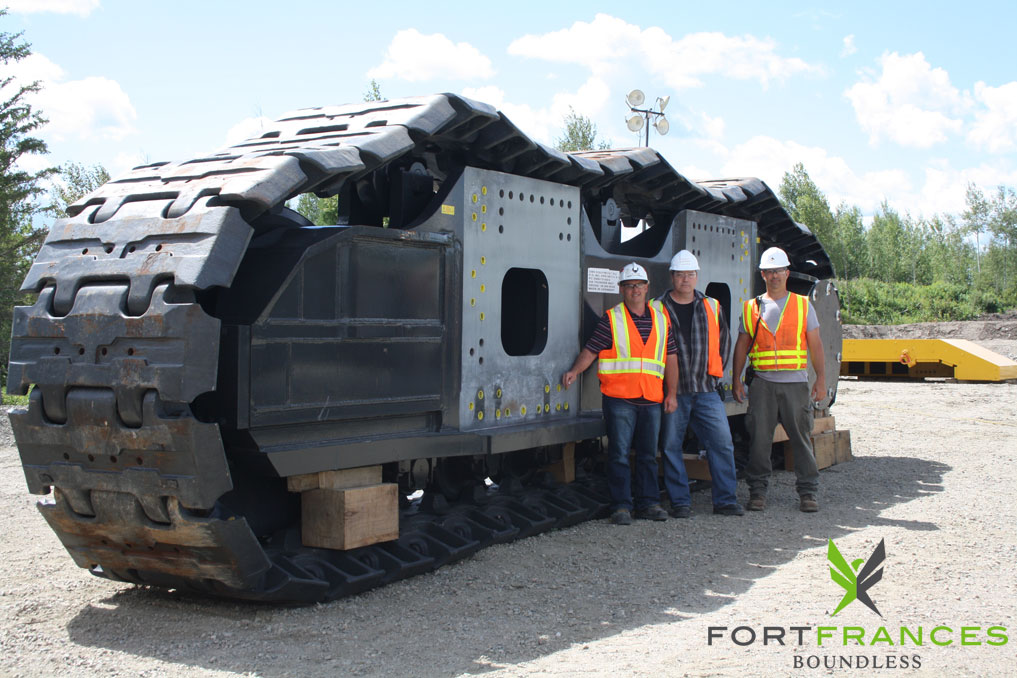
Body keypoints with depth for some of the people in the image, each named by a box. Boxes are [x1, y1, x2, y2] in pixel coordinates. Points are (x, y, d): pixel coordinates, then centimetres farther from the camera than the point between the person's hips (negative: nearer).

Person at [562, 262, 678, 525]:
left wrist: (671, 394, 9)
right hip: (619, 398, -3)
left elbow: (671, 358, 14)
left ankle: (648, 503, 20)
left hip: (651, 399, 4)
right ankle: (621, 506, 4)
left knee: (648, 454, 11)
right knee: (619, 454, -2)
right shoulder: (611, 319, 3)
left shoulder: (661, 319, 12)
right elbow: (590, 350, -1)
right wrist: (575, 371, -18)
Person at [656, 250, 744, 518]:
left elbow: (724, 339, 22)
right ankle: (680, 502, 11)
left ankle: (725, 499, 8)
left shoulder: (711, 307, 11)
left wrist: (717, 372, 14)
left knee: (722, 442, -2)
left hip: (706, 389, 3)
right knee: (671, 447, 1)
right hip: (672, 390, -2)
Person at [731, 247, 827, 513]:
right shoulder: (751, 307, 11)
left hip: (795, 383, 0)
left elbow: (815, 345, 8)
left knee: (801, 438, 0)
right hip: (763, 383, 1)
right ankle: (757, 490, 9)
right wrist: (736, 379, 5)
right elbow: (741, 346, 13)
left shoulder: (803, 305, 9)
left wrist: (821, 379, 0)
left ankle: (808, 491, 10)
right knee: (759, 438, -1)